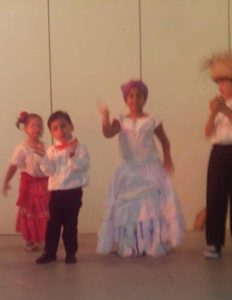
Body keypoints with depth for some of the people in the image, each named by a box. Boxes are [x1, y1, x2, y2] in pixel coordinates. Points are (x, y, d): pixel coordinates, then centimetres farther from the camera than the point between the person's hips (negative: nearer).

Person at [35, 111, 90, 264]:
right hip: (56, 192, 3)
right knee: (53, 223, 6)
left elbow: (84, 165, -15)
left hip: (73, 191, -3)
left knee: (70, 224, 4)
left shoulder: (79, 148, -2)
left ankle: (71, 253, 16)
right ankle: (49, 252, 16)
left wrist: (73, 156, -30)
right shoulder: (51, 151, 7)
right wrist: (42, 156, -15)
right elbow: (49, 170, -3)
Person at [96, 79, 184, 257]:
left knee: (153, 206, -3)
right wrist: (105, 116, -30)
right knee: (128, 207, 5)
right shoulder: (121, 122, 0)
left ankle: (155, 244, 10)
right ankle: (128, 246, 16)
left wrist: (167, 158, -5)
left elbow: (164, 141, 7)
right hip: (129, 170, 1)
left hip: (151, 169, -1)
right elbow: (107, 133, -17)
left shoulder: (152, 121, -2)